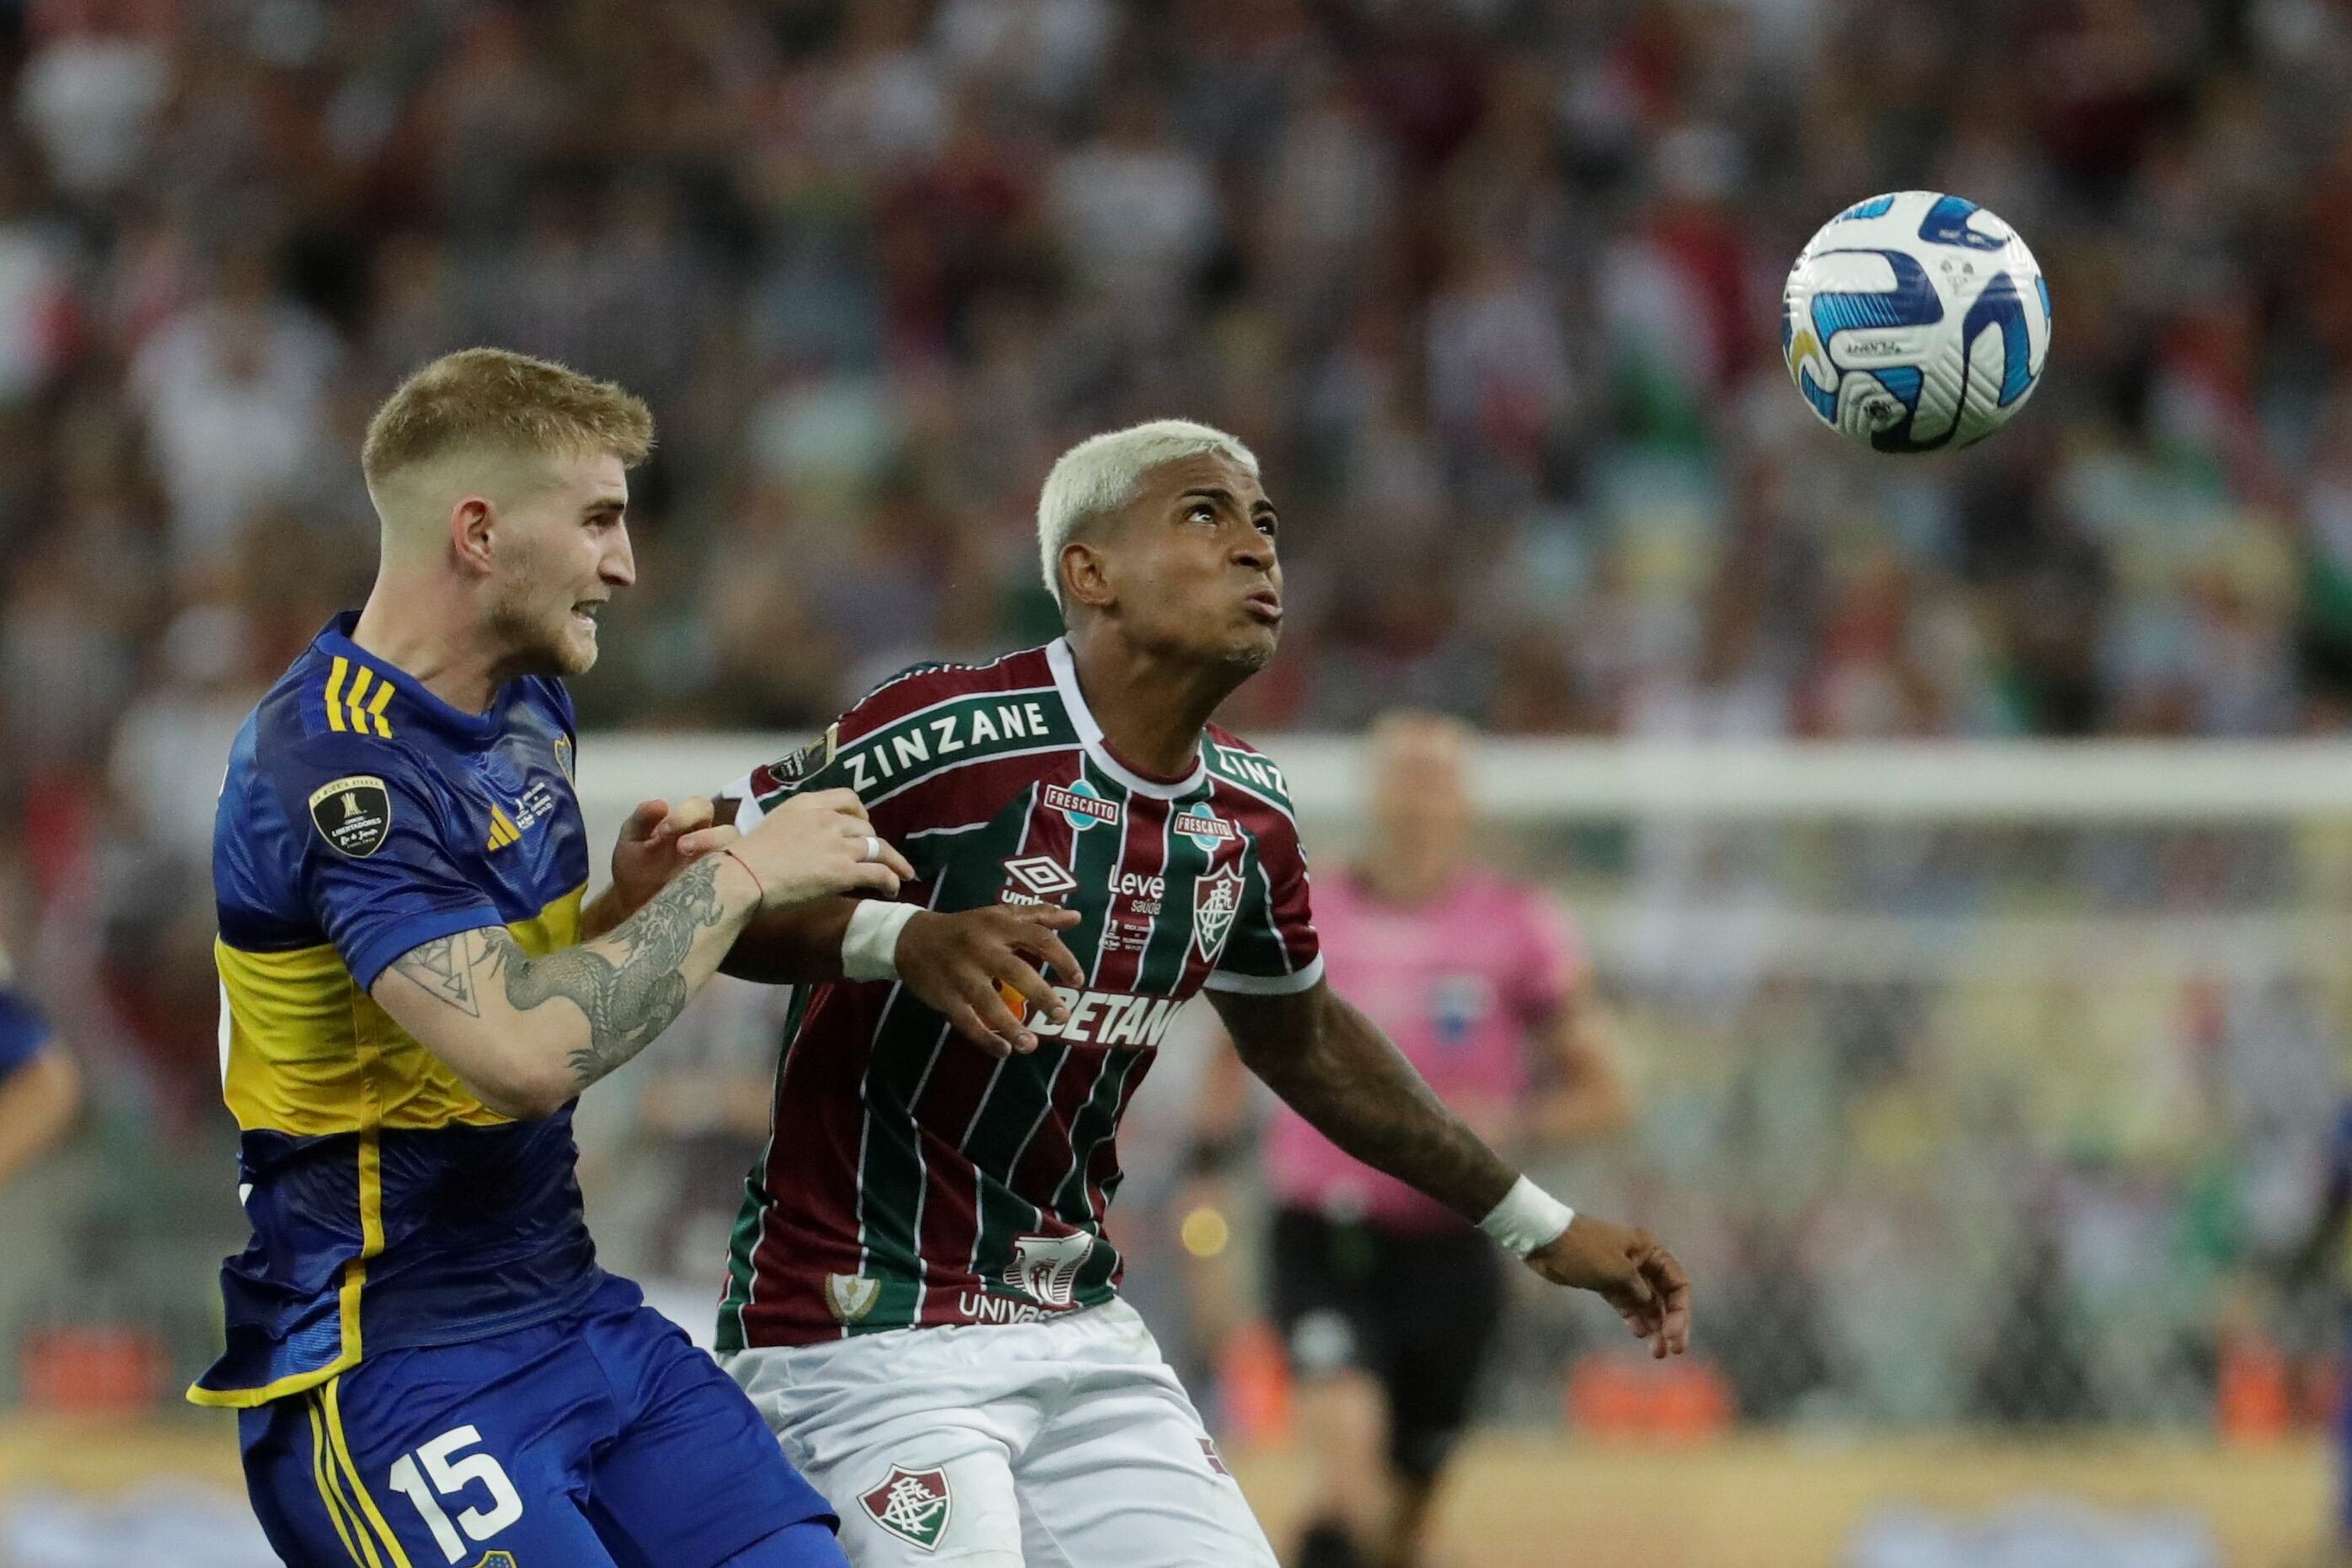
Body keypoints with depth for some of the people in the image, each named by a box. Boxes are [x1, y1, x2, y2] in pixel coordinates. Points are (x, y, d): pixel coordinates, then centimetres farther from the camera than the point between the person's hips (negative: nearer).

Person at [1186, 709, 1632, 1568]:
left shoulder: (1520, 927, 1)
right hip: (1323, 1234, -1)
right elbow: (1237, 1054, 19)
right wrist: (1208, 1173, 5)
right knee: (1343, 1433, -26)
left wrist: (1508, 1118, -17)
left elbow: (1604, 1095, 2)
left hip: (1447, 1245, 1)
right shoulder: (1297, 918, 4)